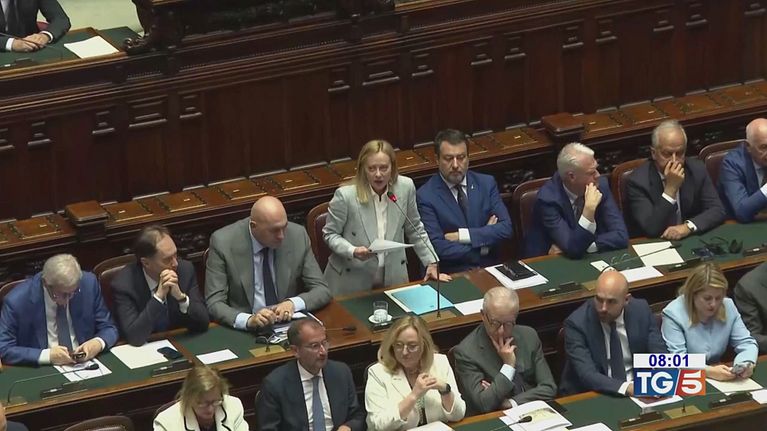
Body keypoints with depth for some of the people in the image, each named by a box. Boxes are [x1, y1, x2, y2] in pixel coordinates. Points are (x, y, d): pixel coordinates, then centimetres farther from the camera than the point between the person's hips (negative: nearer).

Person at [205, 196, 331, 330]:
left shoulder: (297, 236, -5)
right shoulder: (223, 242, -12)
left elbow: (322, 290, 1)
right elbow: (214, 304, -13)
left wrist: (293, 303, -19)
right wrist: (248, 320, -31)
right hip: (244, 331, -1)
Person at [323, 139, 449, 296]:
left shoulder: (406, 187, -5)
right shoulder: (345, 196, -15)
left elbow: (415, 230, 9)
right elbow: (330, 234, -2)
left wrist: (431, 263, 5)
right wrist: (353, 251, -18)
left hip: (393, 276, 2)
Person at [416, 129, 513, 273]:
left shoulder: (487, 183, 9)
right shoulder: (425, 196, -3)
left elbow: (506, 228, 0)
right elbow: (438, 248, -11)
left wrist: (462, 236, -10)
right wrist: (485, 238, -7)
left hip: (490, 267, 3)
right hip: (451, 275, -3)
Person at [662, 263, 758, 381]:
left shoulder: (728, 307, 1)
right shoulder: (673, 314, -13)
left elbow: (747, 343, 6)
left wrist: (747, 364, -16)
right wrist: (709, 371, -33)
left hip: (718, 384, 4)